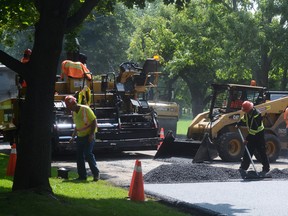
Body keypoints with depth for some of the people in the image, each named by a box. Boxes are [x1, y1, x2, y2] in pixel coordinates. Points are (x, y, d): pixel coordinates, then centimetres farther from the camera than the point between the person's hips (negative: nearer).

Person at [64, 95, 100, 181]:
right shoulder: (73, 113, 10)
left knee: (88, 154, -15)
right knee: (79, 156, 4)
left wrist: (91, 134, -19)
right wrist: (73, 137, 13)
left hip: (89, 136, -8)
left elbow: (94, 121, -12)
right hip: (80, 136, 8)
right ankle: (82, 175, 10)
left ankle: (96, 173, -5)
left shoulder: (85, 109, -13)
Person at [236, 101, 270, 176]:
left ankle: (266, 168, 8)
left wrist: (247, 139, -28)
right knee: (247, 152, 3)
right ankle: (243, 168, 3)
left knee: (262, 152, -2)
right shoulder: (247, 113, -2)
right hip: (251, 135, 7)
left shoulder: (257, 115, -28)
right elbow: (244, 119, 22)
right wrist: (238, 124, 6)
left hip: (259, 135, -7)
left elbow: (254, 129, -29)